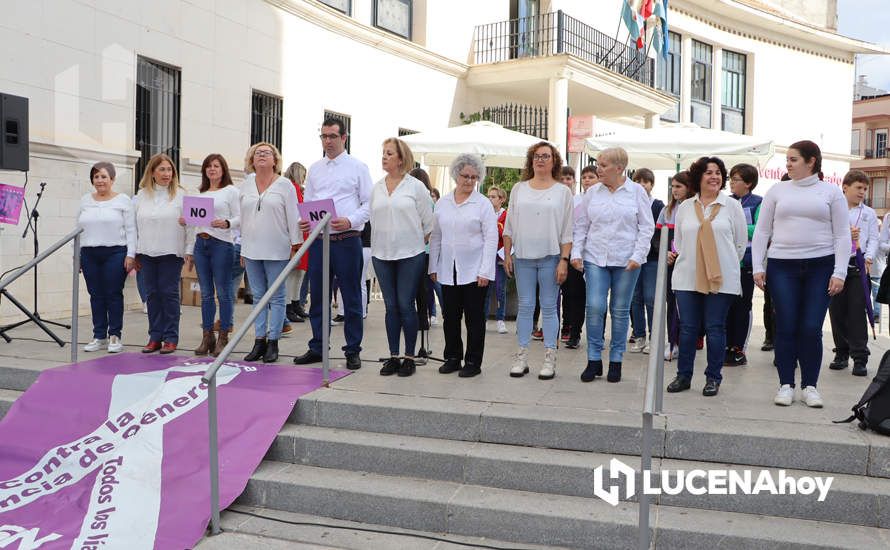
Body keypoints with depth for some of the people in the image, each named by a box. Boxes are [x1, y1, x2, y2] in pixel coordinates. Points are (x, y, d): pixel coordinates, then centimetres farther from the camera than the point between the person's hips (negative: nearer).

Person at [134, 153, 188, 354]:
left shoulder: (181, 195, -1)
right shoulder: (141, 196, 10)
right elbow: (134, 226, 12)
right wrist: (135, 254, 9)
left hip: (171, 253, -4)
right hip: (147, 253, 4)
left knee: (169, 293, 0)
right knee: (152, 294, 8)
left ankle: (170, 338, 7)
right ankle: (155, 337, 15)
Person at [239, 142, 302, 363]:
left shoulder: (284, 184, -3)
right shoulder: (246, 185, 11)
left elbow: (293, 217, -4)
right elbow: (243, 217, 15)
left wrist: (295, 245, -8)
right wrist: (243, 249, 14)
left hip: (276, 251, -5)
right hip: (252, 250, 5)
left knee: (276, 297, 2)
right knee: (258, 296, 9)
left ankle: (273, 342, 8)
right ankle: (259, 341, 15)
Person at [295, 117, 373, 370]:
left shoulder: (358, 167, 1)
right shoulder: (314, 169, 14)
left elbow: (369, 203, -3)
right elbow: (307, 202, 18)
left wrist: (350, 221, -19)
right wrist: (303, 221, -3)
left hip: (347, 241, -4)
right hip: (318, 240, 5)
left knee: (351, 299, 2)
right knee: (317, 297, 10)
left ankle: (353, 351, 11)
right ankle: (317, 348, 21)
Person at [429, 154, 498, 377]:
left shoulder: (483, 204, -2)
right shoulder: (442, 203, 10)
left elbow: (491, 239, -6)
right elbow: (435, 237, 14)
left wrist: (485, 271, -13)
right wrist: (433, 267, 10)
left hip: (474, 271, -4)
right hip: (448, 271, 4)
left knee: (474, 318, 3)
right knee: (450, 316, 9)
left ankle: (473, 362, 12)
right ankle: (452, 357, 22)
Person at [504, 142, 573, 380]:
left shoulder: (562, 191, 3)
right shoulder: (519, 189, 10)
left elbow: (567, 230, 0)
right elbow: (509, 226, 11)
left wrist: (564, 260, -8)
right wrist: (507, 255, 5)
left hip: (550, 257, -2)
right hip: (523, 257, 2)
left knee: (549, 307, 3)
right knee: (525, 306, 6)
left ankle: (549, 358, 8)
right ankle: (522, 356, 12)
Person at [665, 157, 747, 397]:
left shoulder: (732, 206, 3)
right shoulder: (685, 207, 9)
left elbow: (741, 242, 6)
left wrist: (725, 265, 9)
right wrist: (688, 262, 11)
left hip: (721, 278, -2)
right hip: (687, 278, 2)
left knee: (715, 328, 2)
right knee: (687, 327, 5)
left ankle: (713, 378, 14)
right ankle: (683, 375, 15)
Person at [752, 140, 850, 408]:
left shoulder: (831, 192, 6)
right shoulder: (777, 191, 9)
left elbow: (842, 235, 4)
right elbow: (762, 231, 10)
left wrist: (839, 273, -5)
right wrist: (758, 267, 2)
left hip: (820, 266, -1)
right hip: (782, 267, 1)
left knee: (811, 328, -1)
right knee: (786, 328, 1)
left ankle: (810, 385, 12)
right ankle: (786, 385, 11)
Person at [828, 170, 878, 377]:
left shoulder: (869, 213, 11)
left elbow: (873, 239, 5)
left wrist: (868, 257, -12)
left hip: (858, 267, 0)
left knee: (857, 313, -4)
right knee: (837, 312, 5)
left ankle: (860, 358, -1)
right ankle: (842, 354, 17)